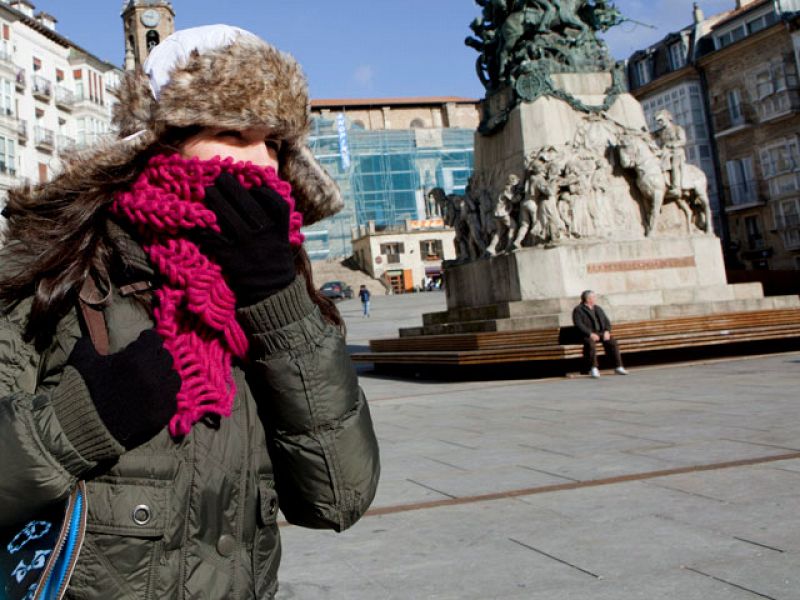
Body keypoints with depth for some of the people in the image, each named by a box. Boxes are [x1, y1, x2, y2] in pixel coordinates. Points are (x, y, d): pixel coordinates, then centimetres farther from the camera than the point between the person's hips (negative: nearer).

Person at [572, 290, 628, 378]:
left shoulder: (598, 309, 22)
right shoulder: (578, 310, 2)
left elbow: (606, 321, 17)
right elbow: (579, 325, -11)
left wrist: (607, 331, -5)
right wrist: (591, 334, -22)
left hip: (601, 332, 5)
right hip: (587, 335, -5)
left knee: (612, 341, -22)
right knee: (590, 343, -37)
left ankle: (618, 367, -19)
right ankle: (593, 369, -33)